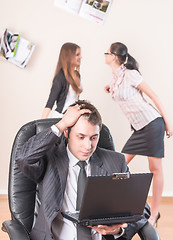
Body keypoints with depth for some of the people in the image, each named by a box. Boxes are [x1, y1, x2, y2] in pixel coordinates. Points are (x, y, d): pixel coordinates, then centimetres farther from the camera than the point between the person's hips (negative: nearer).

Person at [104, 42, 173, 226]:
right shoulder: (115, 79, 11)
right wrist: (111, 89, 10)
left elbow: (153, 95, -10)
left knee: (155, 169, -1)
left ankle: (154, 212, 7)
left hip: (152, 123, -8)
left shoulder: (129, 74, -12)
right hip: (138, 127, 8)